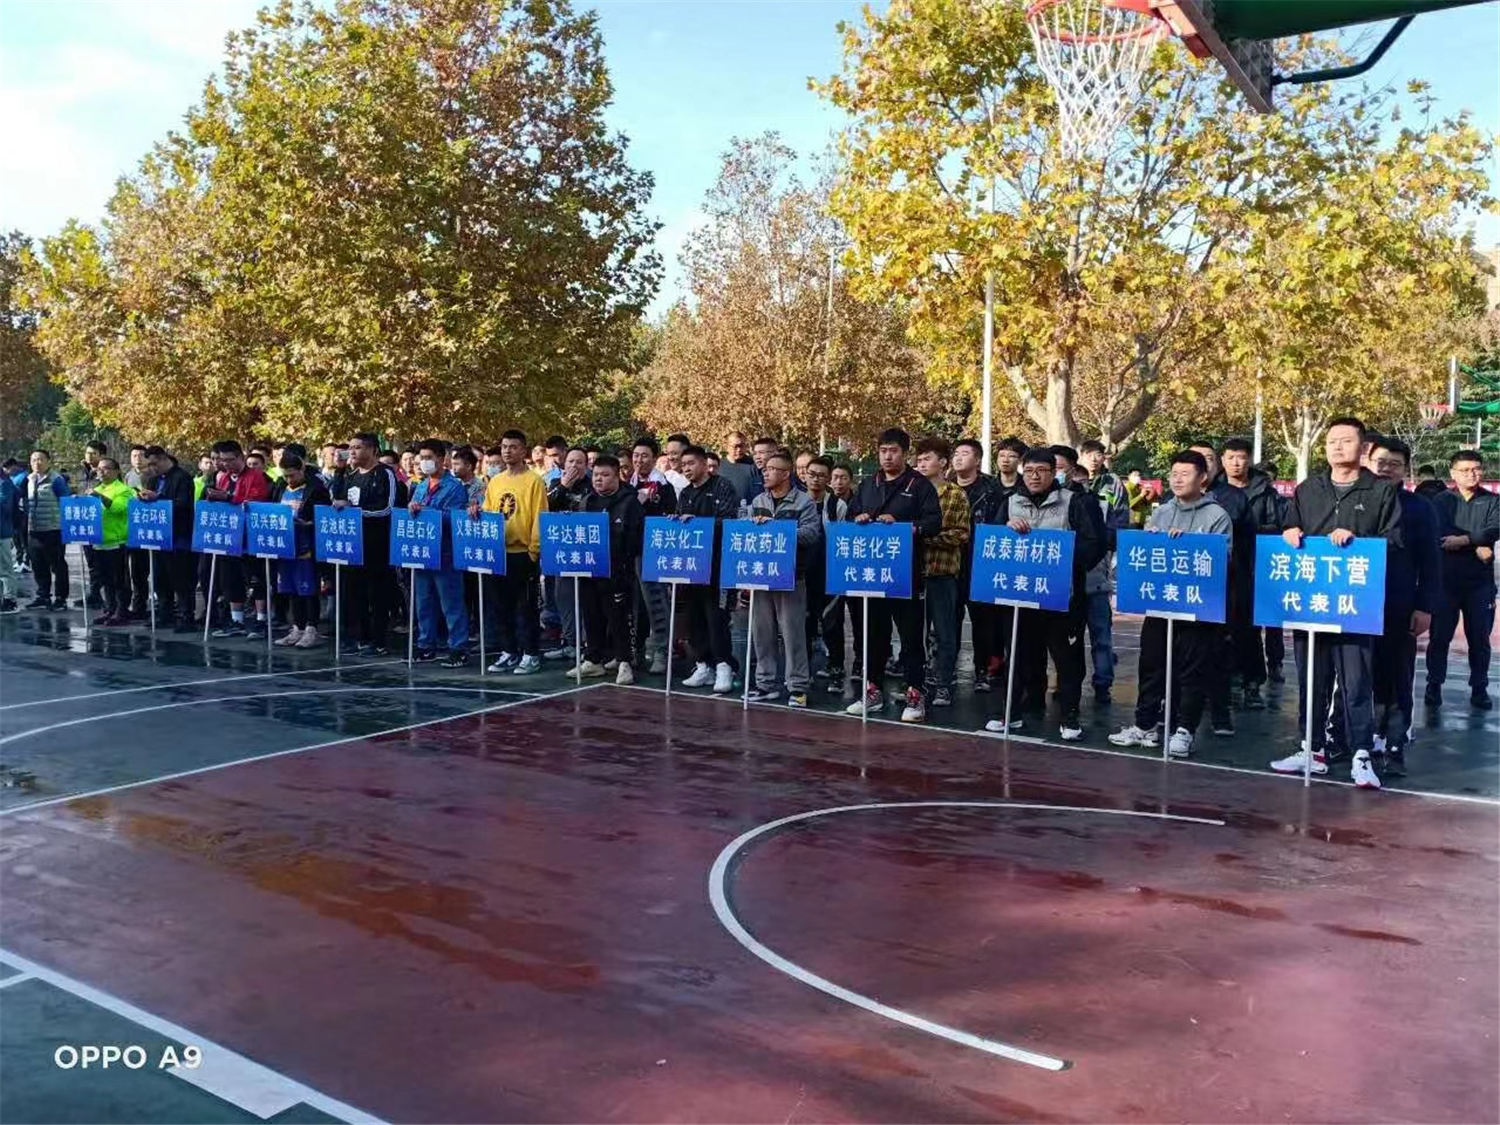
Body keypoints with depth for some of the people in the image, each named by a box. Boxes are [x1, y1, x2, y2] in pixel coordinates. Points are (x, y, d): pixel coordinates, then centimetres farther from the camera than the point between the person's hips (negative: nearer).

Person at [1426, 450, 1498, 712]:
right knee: (1440, 636, 2)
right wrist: (1477, 547, -16)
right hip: (1446, 579, -1)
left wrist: (1463, 540, -19)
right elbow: (1441, 533, -10)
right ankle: (1434, 686, 11)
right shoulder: (1441, 500, 5)